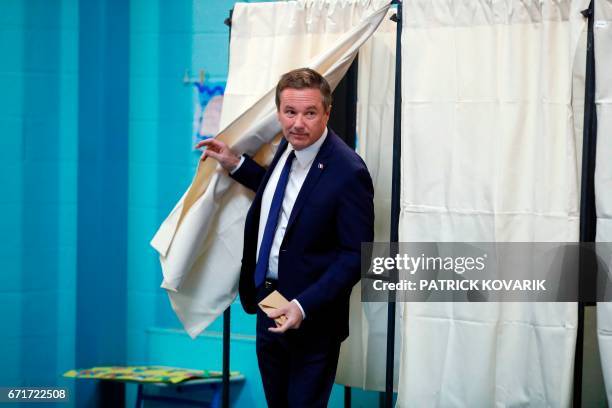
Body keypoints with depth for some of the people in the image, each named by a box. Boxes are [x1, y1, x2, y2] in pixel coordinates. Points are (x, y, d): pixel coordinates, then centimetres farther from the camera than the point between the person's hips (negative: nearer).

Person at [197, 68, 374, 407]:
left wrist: (305, 306, -26)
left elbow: (356, 255, -20)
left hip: (310, 315, -8)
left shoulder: (348, 173, -23)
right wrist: (236, 165, 10)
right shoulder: (290, 147, 0)